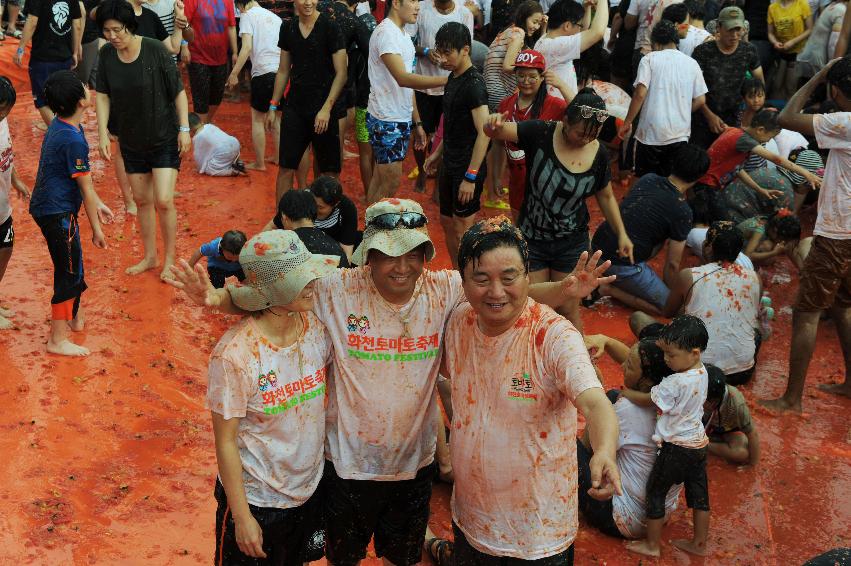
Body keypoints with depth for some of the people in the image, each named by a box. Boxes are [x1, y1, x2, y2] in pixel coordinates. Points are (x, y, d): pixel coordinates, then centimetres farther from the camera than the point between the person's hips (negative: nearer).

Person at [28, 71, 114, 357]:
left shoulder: (59, 124, 5)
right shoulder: (73, 140, -25)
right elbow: (85, 188, -18)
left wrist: (98, 204, 18)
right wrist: (96, 228, -10)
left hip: (47, 207, 10)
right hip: (57, 213, -10)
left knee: (72, 265, 23)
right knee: (69, 272, 0)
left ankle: (75, 317, 40)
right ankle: (58, 339, 8)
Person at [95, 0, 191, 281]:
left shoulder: (155, 50, -18)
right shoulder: (106, 54, -6)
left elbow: (178, 91, -12)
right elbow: (103, 95, 1)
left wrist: (184, 128, -13)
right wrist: (103, 134, -4)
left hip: (164, 139, -4)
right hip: (131, 140, 4)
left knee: (164, 201, -10)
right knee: (142, 200, 13)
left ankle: (169, 259, 9)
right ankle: (150, 257, 29)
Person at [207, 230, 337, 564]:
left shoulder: (316, 327, -10)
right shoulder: (234, 354, -25)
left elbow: (335, 386, 6)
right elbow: (225, 442, -18)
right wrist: (241, 517, -14)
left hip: (310, 488, 6)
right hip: (255, 499, -5)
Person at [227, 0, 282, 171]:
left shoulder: (248, 16, -1)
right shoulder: (275, 17, 18)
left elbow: (247, 48, -13)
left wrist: (234, 74, -11)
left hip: (264, 72, -6)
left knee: (257, 119, 6)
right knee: (276, 117, 21)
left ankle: (259, 163, 10)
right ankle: (278, 157, 28)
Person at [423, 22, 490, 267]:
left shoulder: (473, 83, -19)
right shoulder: (453, 78, 9)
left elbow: (484, 132, -24)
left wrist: (470, 176, -26)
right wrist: (438, 153, 22)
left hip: (467, 168, -9)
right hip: (450, 165, 9)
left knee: (463, 230, -2)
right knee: (447, 222, 17)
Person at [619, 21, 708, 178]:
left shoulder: (649, 59, -2)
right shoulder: (692, 63, 9)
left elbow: (640, 94, -12)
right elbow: (700, 100, 7)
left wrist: (627, 122, -4)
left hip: (651, 134, -3)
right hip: (680, 135, 3)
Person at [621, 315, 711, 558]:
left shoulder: (676, 383, -28)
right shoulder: (701, 372, -4)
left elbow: (647, 400, -14)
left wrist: (624, 392, 2)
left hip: (676, 448, -8)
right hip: (699, 442, 8)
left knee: (655, 491, 10)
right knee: (698, 493, 17)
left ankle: (652, 545, 22)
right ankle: (699, 544, 31)